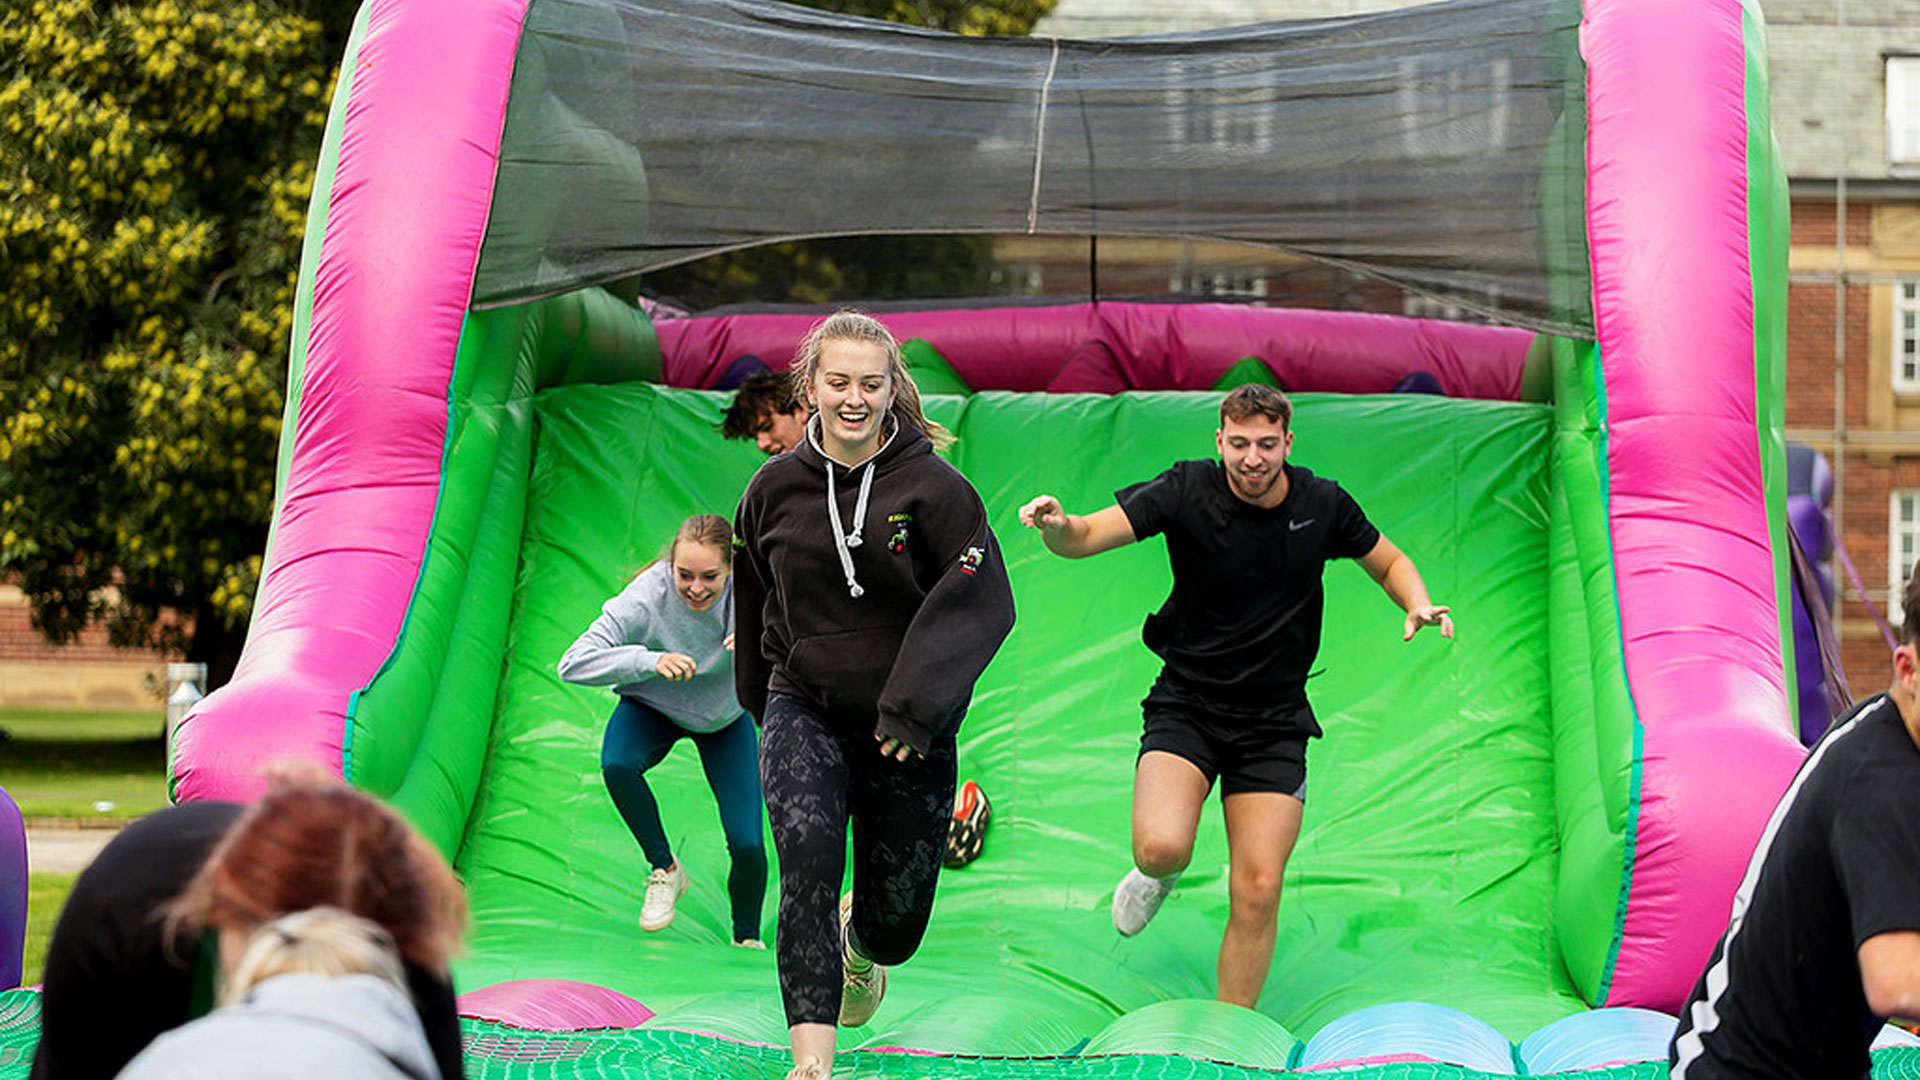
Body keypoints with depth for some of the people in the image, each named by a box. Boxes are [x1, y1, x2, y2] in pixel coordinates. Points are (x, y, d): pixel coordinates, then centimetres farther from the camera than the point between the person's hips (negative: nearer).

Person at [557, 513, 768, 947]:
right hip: (653, 707, -1)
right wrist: (649, 660, -50)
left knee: (748, 845, -11)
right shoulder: (647, 598, -33)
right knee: (616, 765, -34)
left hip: (726, 717, 1)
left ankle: (746, 939, 18)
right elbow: (574, 664, -36)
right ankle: (665, 869, -9)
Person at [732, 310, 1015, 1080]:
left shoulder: (934, 488, -9)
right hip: (804, 712, 1)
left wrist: (916, 705, -22)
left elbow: (983, 603, -15)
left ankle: (861, 946, 47)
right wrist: (764, 703, 23)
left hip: (907, 730, -1)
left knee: (898, 917, 7)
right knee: (807, 857, -25)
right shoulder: (775, 488, 1)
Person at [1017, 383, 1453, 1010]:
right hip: (1186, 705, -2)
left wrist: (1419, 605, -9)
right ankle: (1160, 874, 15)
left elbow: (1389, 562, 13)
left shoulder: (1322, 505, -4)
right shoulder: (1187, 492, -11)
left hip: (1275, 720, 2)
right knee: (1161, 848, -25)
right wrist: (1057, 527, -44)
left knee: (1257, 892, -6)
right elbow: (1087, 538, -20)